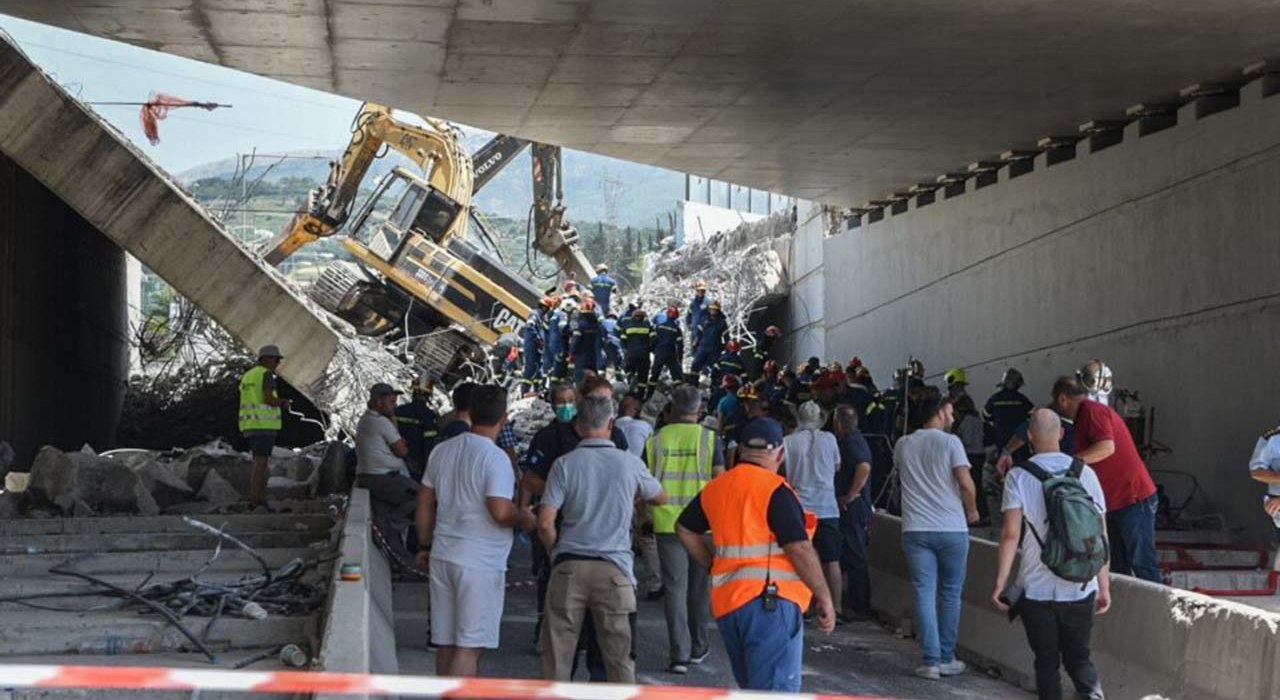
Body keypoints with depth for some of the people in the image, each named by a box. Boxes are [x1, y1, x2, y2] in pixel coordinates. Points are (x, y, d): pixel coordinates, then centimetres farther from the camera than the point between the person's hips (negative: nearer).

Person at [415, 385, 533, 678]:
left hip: (443, 556, 7)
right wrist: (524, 518, -3)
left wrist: (425, 546, 23)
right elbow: (501, 512, -23)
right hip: (480, 564, -7)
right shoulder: (495, 458, -14)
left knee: (446, 642, 12)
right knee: (470, 645, -5)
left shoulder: (442, 451, 8)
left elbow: (425, 503, 14)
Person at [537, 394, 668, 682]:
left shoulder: (565, 464, -2)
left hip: (569, 566, 0)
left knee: (557, 652, 7)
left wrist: (556, 552, 10)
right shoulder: (629, 463, 1)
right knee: (618, 653, 7)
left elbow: (545, 523, -7)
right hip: (613, 567, 0)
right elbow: (661, 498, 19)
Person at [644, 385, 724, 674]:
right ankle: (698, 647, 25)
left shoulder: (655, 440, 1)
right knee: (700, 586, 15)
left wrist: (646, 517, 17)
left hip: (667, 522, 0)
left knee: (674, 586, 3)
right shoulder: (709, 439, -3)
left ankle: (680, 653, -4)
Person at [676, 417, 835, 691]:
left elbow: (686, 530, 24)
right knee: (775, 691, -9)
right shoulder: (775, 490, -10)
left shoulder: (714, 488, 12)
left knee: (750, 688, 19)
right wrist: (824, 597, -8)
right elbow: (799, 548, -15)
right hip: (771, 599, -7)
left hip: (726, 601, 7)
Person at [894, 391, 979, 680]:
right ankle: (947, 658, 14)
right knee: (950, 593, 10)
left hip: (915, 529, 3)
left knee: (925, 594, 2)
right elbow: (966, 484, -11)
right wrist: (971, 510, 6)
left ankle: (932, 661, -2)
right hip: (952, 528, -3)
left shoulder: (903, 445, 8)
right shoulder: (950, 442, -6)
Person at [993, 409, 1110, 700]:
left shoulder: (1018, 476, -5)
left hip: (1036, 589, -2)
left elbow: (1011, 534, -12)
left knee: (1047, 662, 10)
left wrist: (1001, 581, -6)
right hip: (1080, 589, 2)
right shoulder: (1085, 473, 2)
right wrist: (1104, 586, 7)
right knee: (1078, 656, 13)